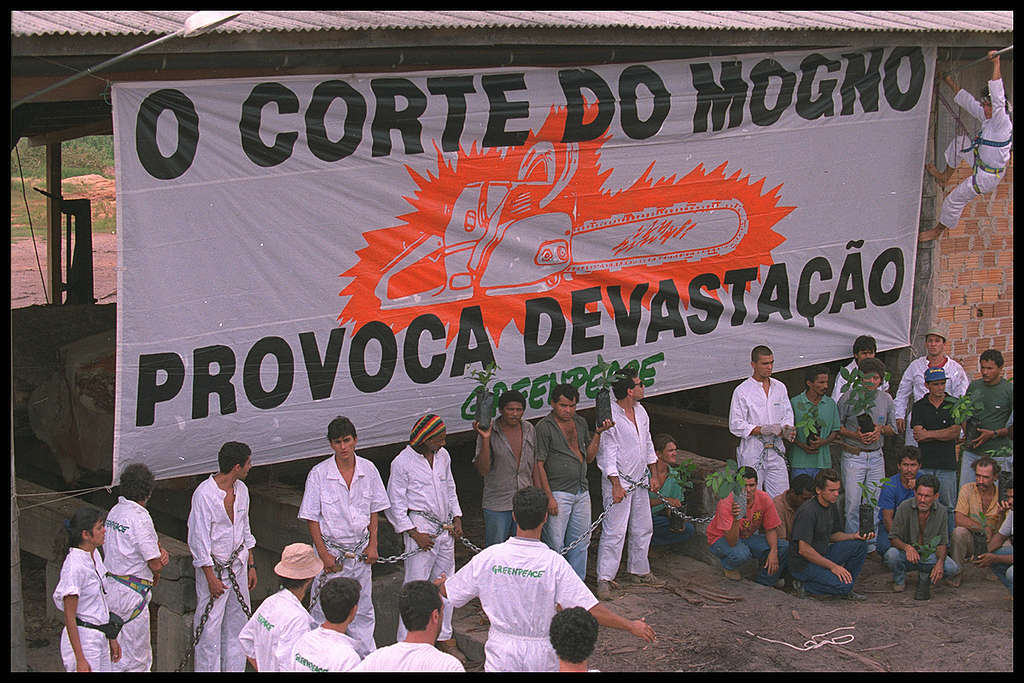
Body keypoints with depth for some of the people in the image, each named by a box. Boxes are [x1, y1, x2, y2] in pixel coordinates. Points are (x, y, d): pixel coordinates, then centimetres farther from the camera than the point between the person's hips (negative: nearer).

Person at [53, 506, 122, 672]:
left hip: (99, 638, 9)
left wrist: (111, 638, 18)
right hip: (81, 639, -9)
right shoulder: (74, 567, -21)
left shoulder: (94, 555, 5)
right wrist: (80, 660, -19)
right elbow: (69, 617, -18)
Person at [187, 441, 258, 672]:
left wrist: (251, 565, 15)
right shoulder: (204, 494, -18)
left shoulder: (241, 489, 5)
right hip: (213, 568, -7)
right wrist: (211, 578, -15)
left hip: (238, 565, 7)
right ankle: (208, 669, 8)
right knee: (210, 628, -2)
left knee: (237, 623, 12)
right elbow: (198, 540, -16)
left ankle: (235, 668, 21)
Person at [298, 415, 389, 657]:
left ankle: (367, 657, 22)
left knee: (363, 610, 12)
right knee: (324, 611, 0)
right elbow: (311, 518, -6)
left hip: (360, 552, 3)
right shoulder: (319, 473, -10)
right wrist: (324, 554, -11)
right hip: (331, 549, -3)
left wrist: (372, 544, 2)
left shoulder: (368, 469, 0)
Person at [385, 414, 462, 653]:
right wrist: (415, 534, -13)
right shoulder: (402, 462, -10)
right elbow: (395, 504, -8)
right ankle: (407, 640, 2)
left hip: (445, 527, 7)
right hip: (420, 527, -7)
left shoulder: (443, 455, 10)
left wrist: (457, 519, 12)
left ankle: (443, 634, 25)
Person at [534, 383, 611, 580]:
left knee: (581, 543, 12)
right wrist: (548, 497, -16)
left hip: (582, 492, 7)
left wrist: (598, 433, 3)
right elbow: (538, 465, -11)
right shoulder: (544, 427, -9)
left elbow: (589, 457, 16)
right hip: (558, 494, -7)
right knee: (555, 545, -3)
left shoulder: (580, 423, 12)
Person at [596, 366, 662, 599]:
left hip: (640, 481, 8)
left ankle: (639, 571, 29)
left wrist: (654, 474, 17)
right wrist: (616, 486, -19)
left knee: (643, 528, 15)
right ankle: (604, 579, -3)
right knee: (614, 531, -8)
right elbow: (607, 454, -17)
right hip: (619, 481, -8)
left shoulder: (640, 411, 8)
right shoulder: (610, 416, -18)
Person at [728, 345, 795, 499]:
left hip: (776, 451, 4)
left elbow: (787, 415, 18)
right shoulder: (742, 391, -5)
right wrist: (763, 430, -18)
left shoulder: (779, 387, 12)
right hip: (752, 453, -4)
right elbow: (735, 425, -8)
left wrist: (786, 429, -6)